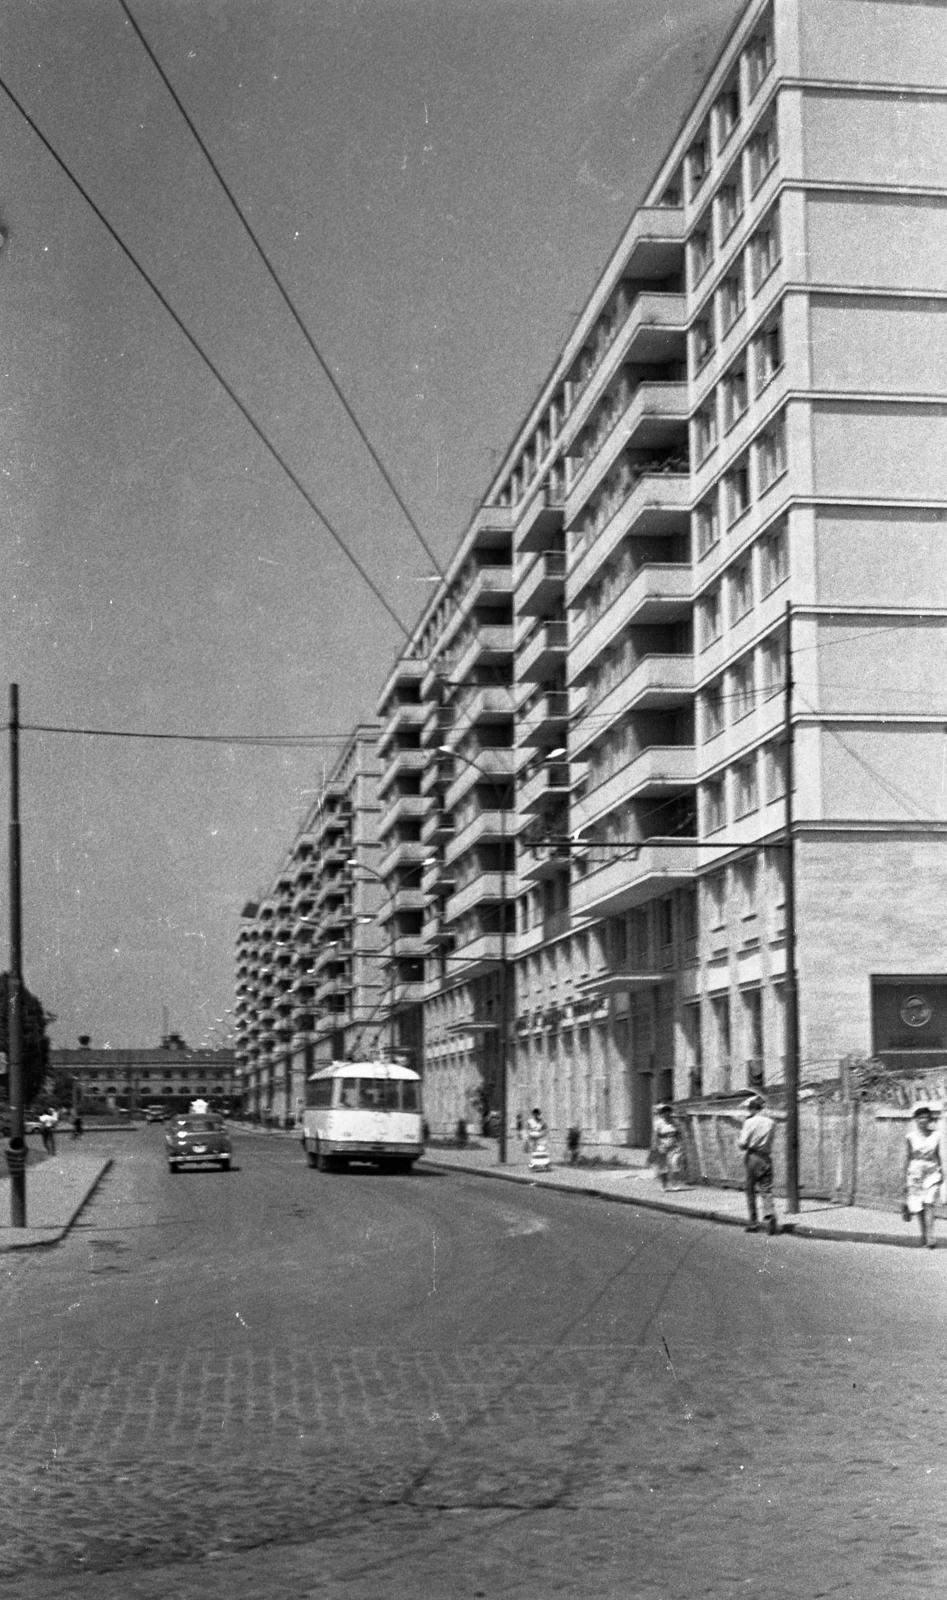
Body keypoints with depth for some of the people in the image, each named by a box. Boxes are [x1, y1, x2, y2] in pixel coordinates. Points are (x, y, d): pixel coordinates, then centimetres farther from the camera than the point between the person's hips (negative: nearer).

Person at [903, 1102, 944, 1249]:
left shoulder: (935, 1135, 4)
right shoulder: (911, 1137, 0)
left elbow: (938, 1156, 12)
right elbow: (907, 1159, 3)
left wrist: (942, 1174, 11)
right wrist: (905, 1181, 2)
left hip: (932, 1173, 0)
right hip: (915, 1174, 0)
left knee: (929, 1204, -14)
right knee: (917, 1207, 4)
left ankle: (930, 1237, -18)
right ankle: (924, 1234, 25)